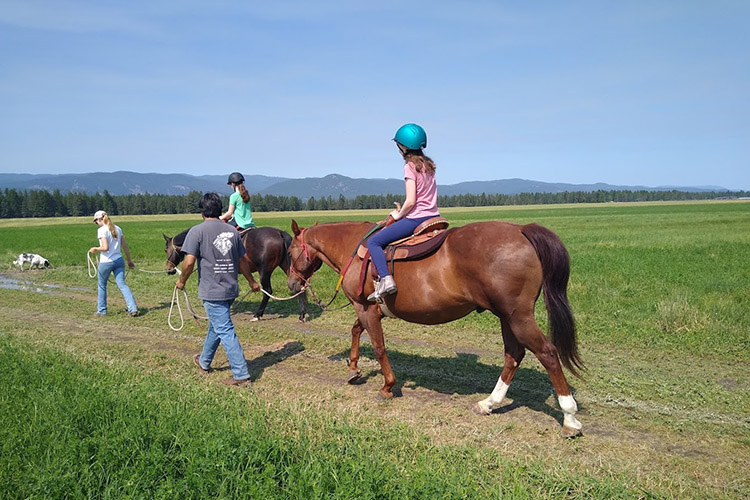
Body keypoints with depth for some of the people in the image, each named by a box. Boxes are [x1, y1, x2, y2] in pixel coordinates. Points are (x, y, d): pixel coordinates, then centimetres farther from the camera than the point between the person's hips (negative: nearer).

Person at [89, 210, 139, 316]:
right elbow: (125, 247, 10)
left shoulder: (101, 230, -12)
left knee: (102, 285, 14)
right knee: (122, 284, 1)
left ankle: (101, 310, 25)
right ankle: (133, 308, -13)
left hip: (106, 262, -5)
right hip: (119, 260, 5)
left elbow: (105, 247, -21)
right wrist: (129, 260, 17)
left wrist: (95, 249, -2)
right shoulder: (118, 229, 7)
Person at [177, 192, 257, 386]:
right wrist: (252, 282, 25)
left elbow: (189, 261, -17)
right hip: (230, 289, 6)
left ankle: (241, 375, -2)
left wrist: (182, 281, 1)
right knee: (215, 325, 23)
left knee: (225, 331, -3)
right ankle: (204, 362, 43)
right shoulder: (232, 231, 6)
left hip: (211, 291, -6)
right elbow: (243, 261, 11)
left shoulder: (197, 231, -9)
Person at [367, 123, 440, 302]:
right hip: (433, 215, 9)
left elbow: (411, 201, -20)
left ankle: (386, 279, -21)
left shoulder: (410, 167, -12)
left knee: (373, 241, -6)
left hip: (416, 218, -9)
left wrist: (398, 215, -2)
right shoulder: (428, 164, 12)